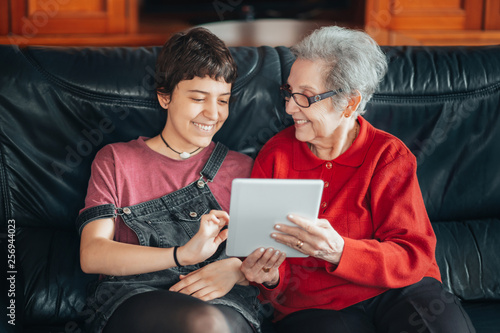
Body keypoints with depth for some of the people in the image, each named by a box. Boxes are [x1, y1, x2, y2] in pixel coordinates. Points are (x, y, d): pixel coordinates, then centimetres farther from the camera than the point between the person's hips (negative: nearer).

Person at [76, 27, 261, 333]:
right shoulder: (116, 160, 16)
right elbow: (91, 255, 1)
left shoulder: (242, 168, 21)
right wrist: (182, 254, -14)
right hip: (131, 296, -1)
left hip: (224, 301, 1)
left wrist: (236, 269, -10)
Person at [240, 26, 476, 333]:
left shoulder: (389, 155, 0)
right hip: (313, 306, 1)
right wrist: (271, 276, -16)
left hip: (396, 292, 0)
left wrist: (339, 251, -27)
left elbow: (415, 256, -9)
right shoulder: (274, 156, 5)